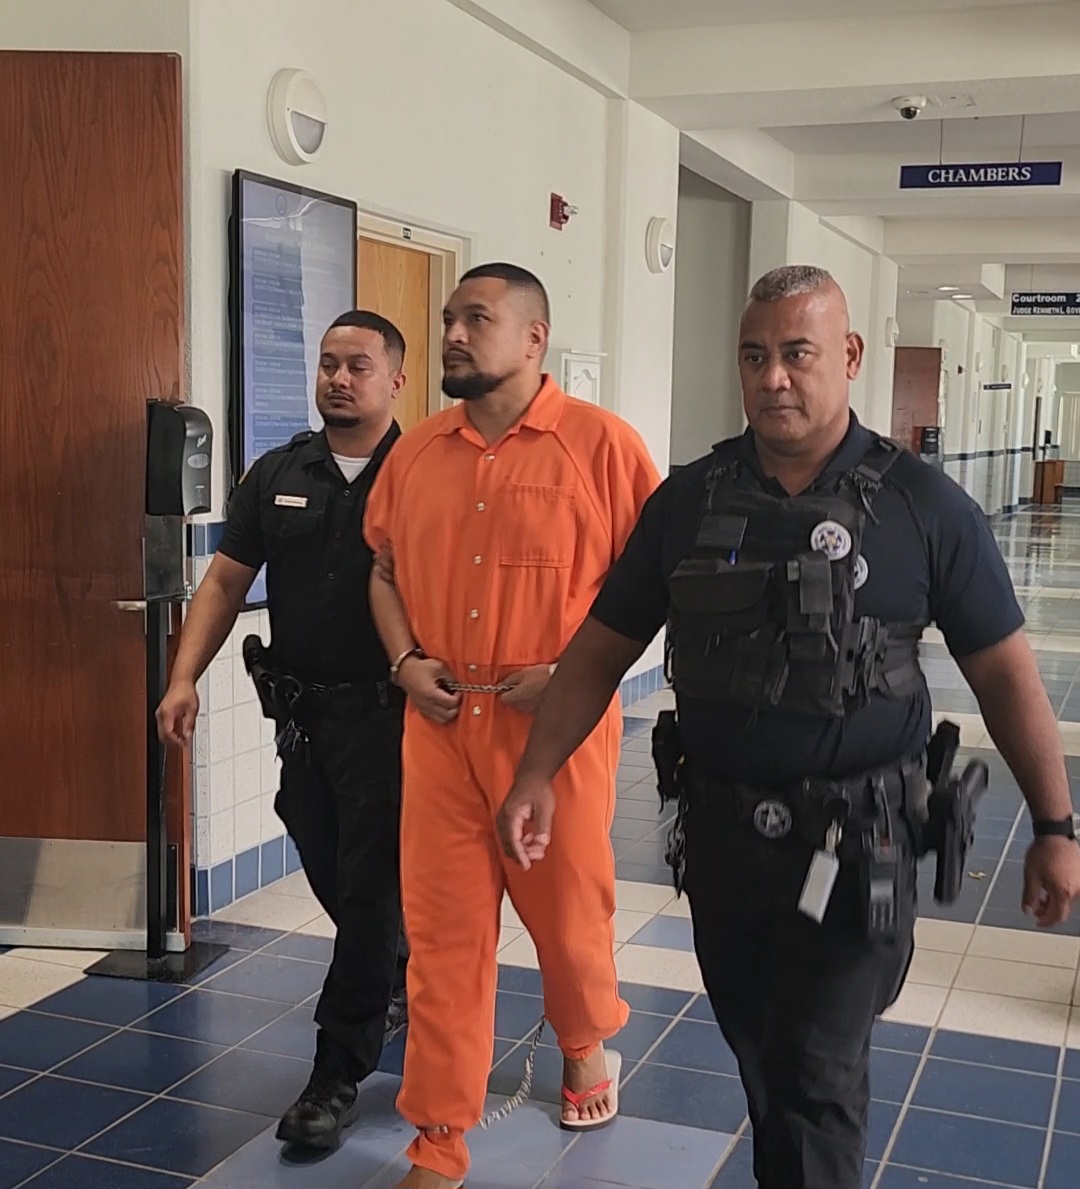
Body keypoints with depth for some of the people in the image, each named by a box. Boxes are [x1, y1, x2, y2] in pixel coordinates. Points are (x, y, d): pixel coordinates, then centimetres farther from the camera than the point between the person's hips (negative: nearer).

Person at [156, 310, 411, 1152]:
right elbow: (226, 581, 7)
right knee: (331, 875, 17)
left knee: (367, 888, -1)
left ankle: (340, 1072, 10)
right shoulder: (278, 475, 7)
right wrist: (185, 678, -4)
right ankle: (407, 979, 44)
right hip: (302, 711, 5)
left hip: (386, 714, -5)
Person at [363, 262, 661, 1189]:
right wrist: (405, 659, 1)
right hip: (439, 726, 4)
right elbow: (385, 569, 17)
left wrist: (574, 669, -14)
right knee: (442, 932, 7)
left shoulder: (601, 442, -7)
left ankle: (588, 1047, 46)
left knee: (569, 908, 14)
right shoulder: (416, 452, 8)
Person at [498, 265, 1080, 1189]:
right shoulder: (689, 501, 1)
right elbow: (601, 650, 5)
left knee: (816, 1080, -2)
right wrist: (538, 776, -3)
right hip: (720, 831, 4)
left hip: (853, 842, -3)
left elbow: (1004, 671, -2)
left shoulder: (923, 506, -7)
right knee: (760, 1057, 19)